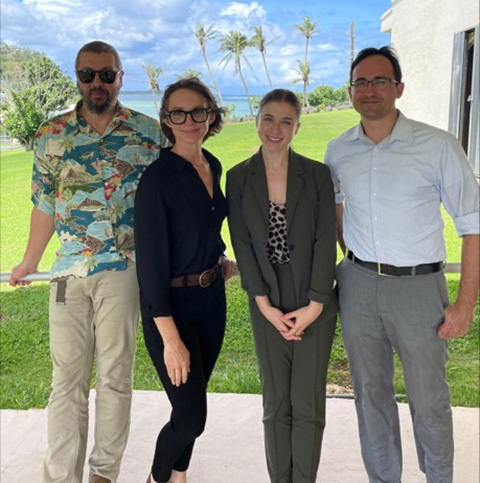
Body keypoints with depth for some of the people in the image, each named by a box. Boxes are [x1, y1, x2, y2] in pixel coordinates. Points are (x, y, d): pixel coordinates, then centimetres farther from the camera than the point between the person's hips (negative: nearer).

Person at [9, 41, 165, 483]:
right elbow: (45, 204, 14)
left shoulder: (148, 132, 1)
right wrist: (29, 262, 19)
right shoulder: (52, 135, 5)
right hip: (68, 270, 2)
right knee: (67, 378, 6)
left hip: (124, 269, -1)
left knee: (115, 375, 7)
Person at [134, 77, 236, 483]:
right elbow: (150, 259, -21)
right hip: (170, 305, -6)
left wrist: (219, 263, 9)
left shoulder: (214, 167, 3)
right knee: (191, 417, -1)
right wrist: (171, 339, -22)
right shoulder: (157, 178, -19)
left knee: (193, 403, 18)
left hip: (212, 298, 7)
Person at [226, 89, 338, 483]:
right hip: (268, 305, 1)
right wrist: (264, 305, -8)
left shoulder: (317, 174, -3)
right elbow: (242, 244, -2)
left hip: (314, 304, -1)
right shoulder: (238, 178, 0)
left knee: (308, 404, 3)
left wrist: (313, 306, -11)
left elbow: (325, 242, -6)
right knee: (276, 403, 10)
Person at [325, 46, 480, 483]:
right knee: (370, 392, 15)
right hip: (358, 284, 4)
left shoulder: (438, 146, -11)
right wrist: (350, 255, 11)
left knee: (429, 400, 8)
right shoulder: (338, 151, 1)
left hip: (418, 284, -3)